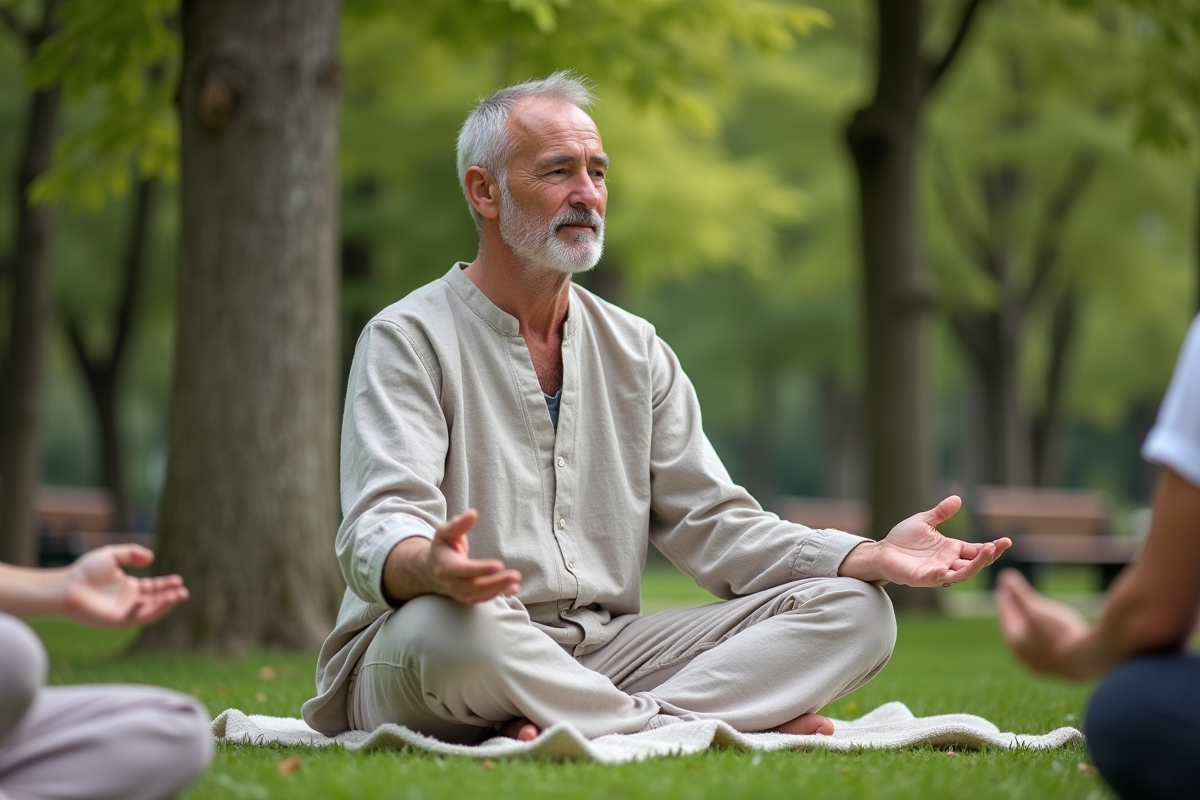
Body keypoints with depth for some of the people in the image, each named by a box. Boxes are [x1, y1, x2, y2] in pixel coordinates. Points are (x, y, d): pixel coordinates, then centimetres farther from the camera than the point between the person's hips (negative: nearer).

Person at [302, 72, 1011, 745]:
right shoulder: (407, 340, -3)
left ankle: (594, 727, -29)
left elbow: (712, 523, 12)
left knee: (855, 612, -10)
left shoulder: (635, 350, 16)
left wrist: (874, 557, -4)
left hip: (604, 652, 6)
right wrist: (431, 566, -43)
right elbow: (379, 533, -17)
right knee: (443, 623, -42)